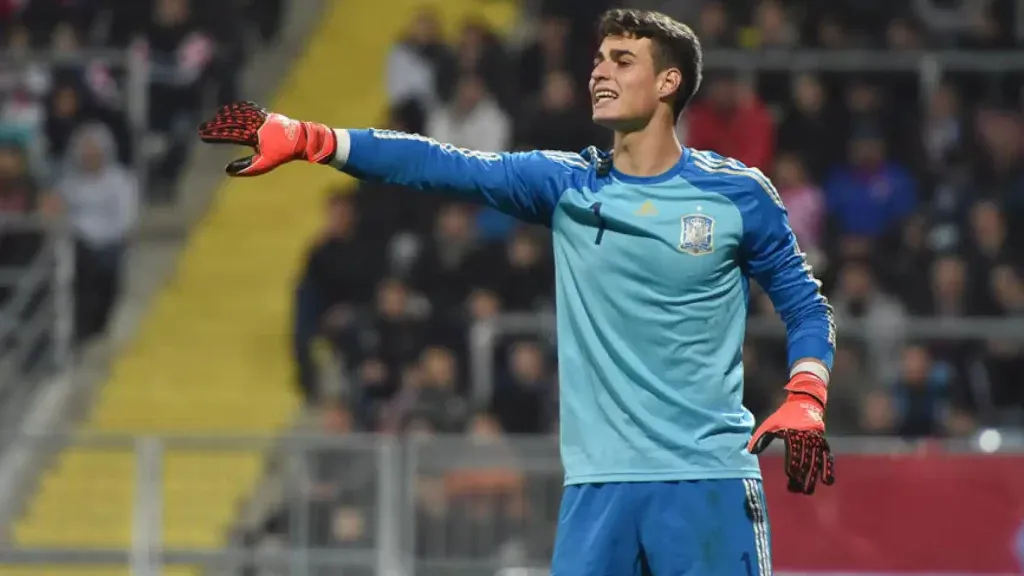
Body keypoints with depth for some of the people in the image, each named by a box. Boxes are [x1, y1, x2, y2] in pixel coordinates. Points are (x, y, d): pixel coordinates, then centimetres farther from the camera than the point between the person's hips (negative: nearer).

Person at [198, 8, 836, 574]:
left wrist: (804, 404, -6)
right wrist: (303, 140, -6)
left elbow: (805, 305, 11)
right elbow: (436, 164, 1)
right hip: (598, 485, 3)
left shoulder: (739, 193, 3)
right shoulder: (566, 185, 8)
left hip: (709, 483, -3)